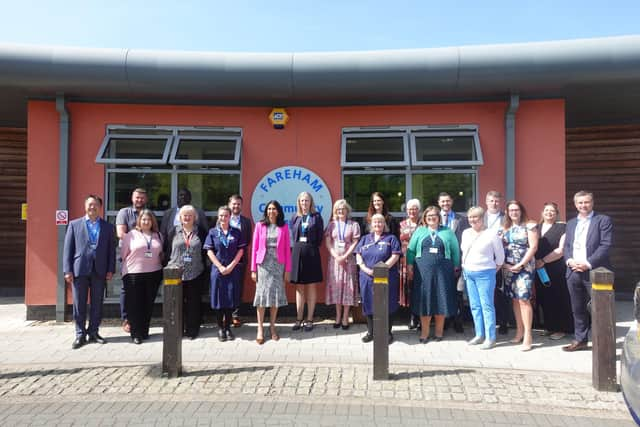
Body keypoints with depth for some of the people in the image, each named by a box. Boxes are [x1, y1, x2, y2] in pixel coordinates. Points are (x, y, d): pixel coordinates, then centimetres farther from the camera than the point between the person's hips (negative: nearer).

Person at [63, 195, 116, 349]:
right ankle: (80, 334, 14)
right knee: (79, 304, 4)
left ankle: (93, 332, 18)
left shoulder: (108, 227, 9)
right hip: (79, 269, -1)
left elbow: (111, 250, 7)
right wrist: (67, 270, -4)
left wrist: (110, 270, 0)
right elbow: (68, 248, 3)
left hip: (99, 271, 1)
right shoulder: (74, 224, 7)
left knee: (97, 304, 6)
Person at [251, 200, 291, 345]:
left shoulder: (283, 227, 6)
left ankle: (272, 327, 16)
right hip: (263, 263, -1)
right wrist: (253, 269, -2)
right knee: (262, 294, -3)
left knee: (276, 294, 4)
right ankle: (260, 328, 4)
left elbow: (287, 249, 5)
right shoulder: (260, 225, 4)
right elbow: (254, 247, 2)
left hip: (278, 264, 1)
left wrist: (287, 269, 1)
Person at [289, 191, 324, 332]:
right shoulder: (295, 218, 10)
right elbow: (292, 235, 14)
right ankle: (299, 319, 12)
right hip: (297, 252, 3)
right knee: (299, 287, 6)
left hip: (311, 252, -3)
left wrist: (311, 247, -3)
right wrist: (299, 247, 5)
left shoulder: (316, 217, 2)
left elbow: (320, 236, 0)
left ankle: (309, 320, 8)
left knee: (311, 287, 2)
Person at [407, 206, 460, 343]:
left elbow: (455, 250, 9)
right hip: (423, 271, 0)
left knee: (441, 301, 4)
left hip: (442, 272, 0)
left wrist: (456, 267, 4)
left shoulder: (447, 232, 9)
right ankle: (424, 332, 14)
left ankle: (439, 331, 19)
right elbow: (411, 250, 8)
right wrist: (410, 266, 1)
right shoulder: (419, 231, 10)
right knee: (424, 301, 3)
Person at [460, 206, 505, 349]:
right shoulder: (466, 233, 7)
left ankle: (490, 338, 3)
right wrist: (464, 268, 13)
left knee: (487, 306, -4)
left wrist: (493, 270, 3)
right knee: (474, 306, 10)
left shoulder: (491, 234, -10)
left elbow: (500, 256, -2)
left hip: (485, 274, -6)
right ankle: (479, 335, 20)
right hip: (468, 273, 6)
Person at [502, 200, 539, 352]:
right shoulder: (505, 228, 12)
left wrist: (520, 265, -13)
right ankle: (519, 332, 18)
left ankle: (528, 336, -5)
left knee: (524, 299, -11)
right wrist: (503, 264, -4)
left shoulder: (530, 225, -3)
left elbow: (533, 247, -9)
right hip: (508, 268, 5)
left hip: (524, 266, -5)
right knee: (515, 299, 8)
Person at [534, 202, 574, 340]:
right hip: (540, 270, 5)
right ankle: (550, 326, 20)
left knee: (558, 298, 0)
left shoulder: (562, 227, -3)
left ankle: (561, 328, 11)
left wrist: (543, 261, -16)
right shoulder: (536, 227, 14)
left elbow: (561, 250, -12)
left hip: (557, 270, -5)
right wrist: (534, 262, 0)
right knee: (544, 298, 8)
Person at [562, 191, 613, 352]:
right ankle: (580, 340, 21)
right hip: (573, 272, 5)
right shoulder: (571, 223, 18)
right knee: (578, 309, 11)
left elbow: (606, 245, -9)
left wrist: (588, 263, -17)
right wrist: (569, 260, -5)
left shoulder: (603, 220, 0)